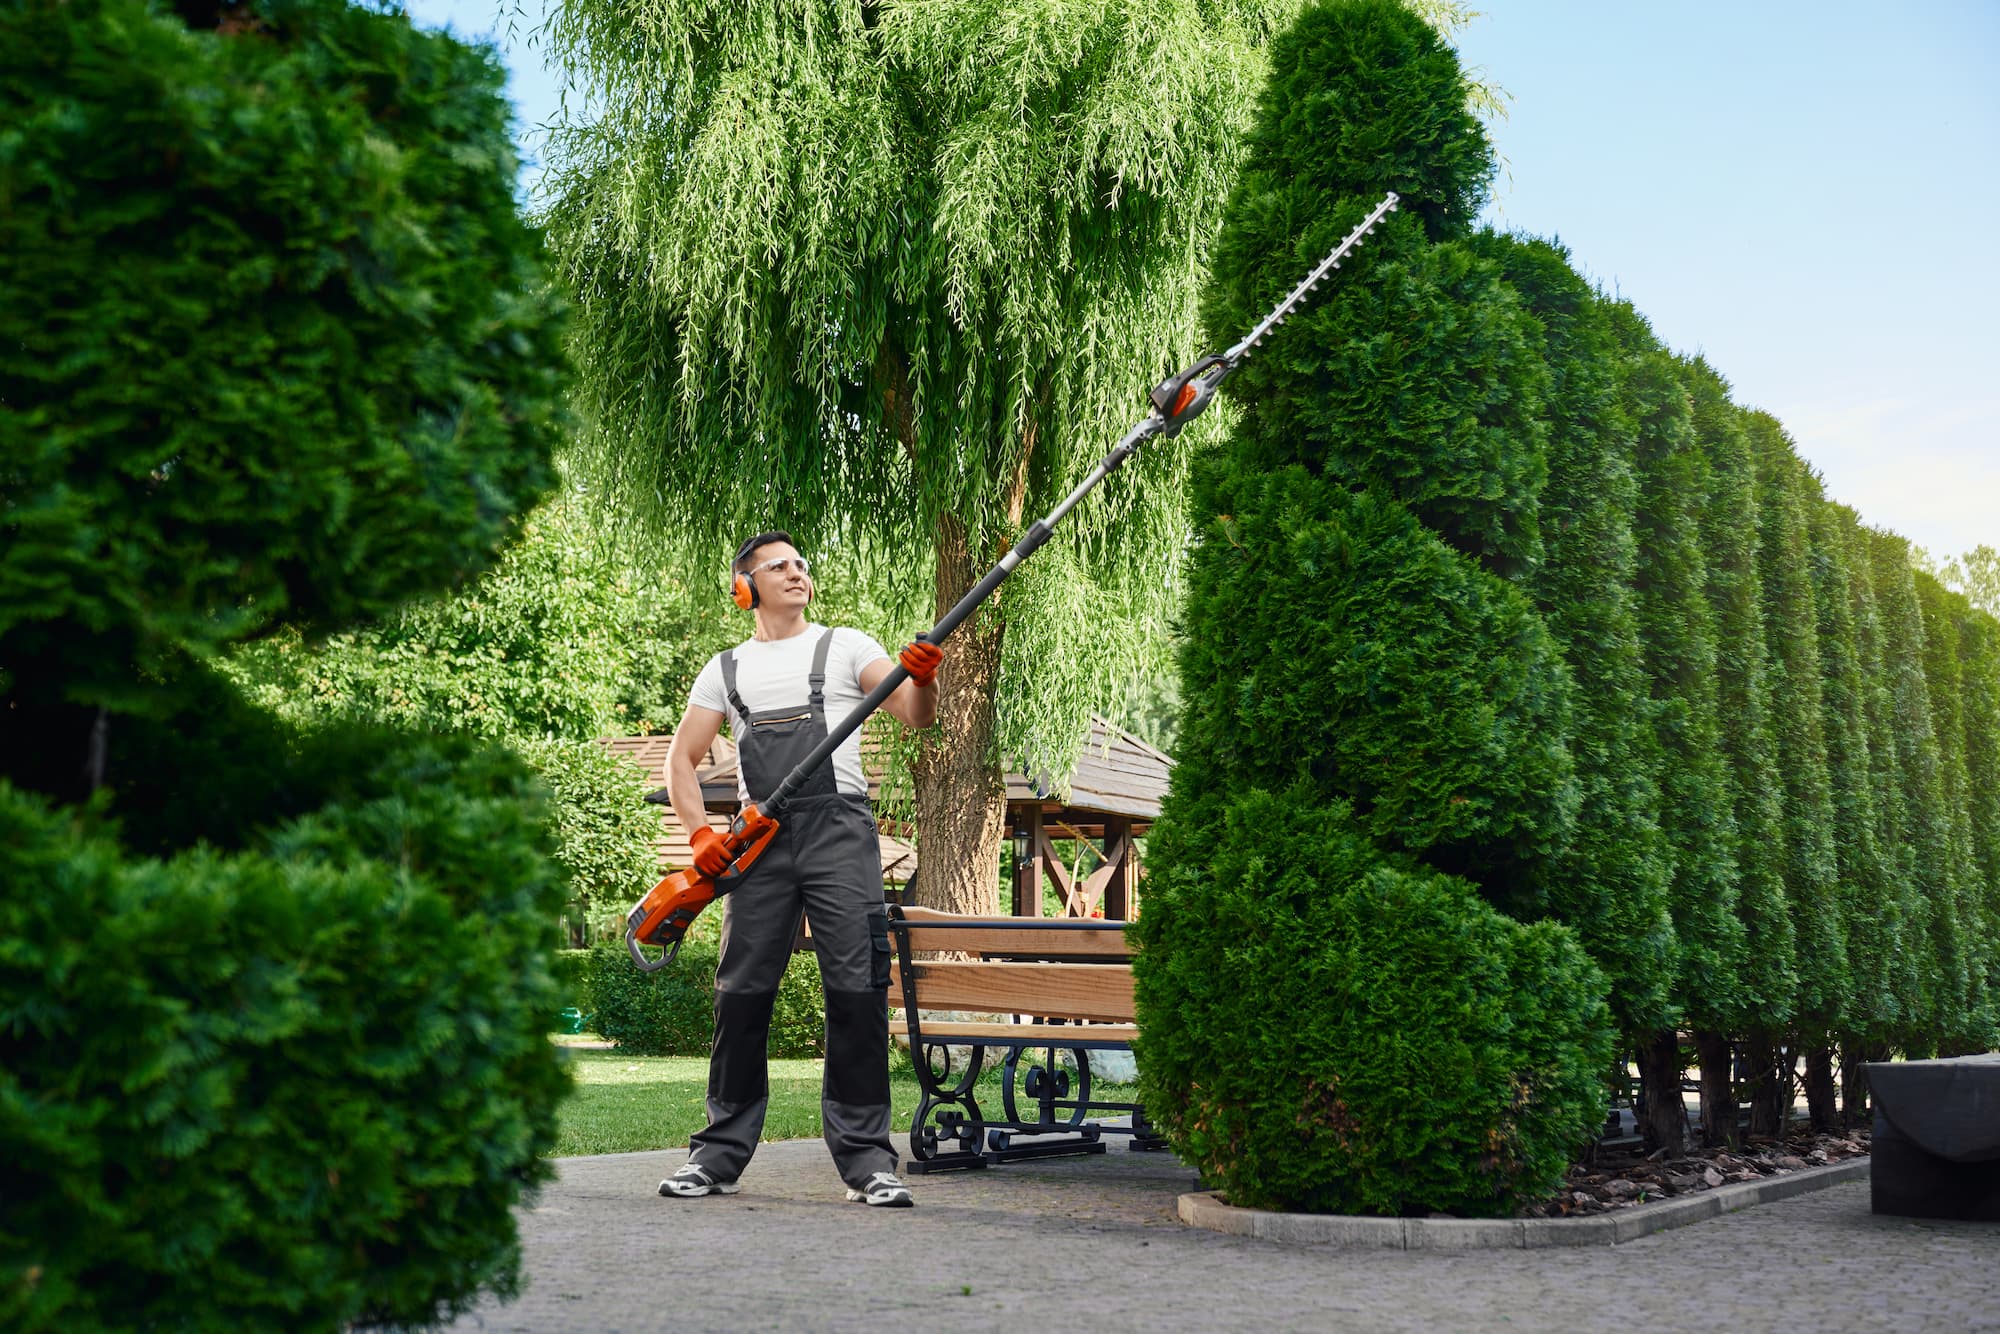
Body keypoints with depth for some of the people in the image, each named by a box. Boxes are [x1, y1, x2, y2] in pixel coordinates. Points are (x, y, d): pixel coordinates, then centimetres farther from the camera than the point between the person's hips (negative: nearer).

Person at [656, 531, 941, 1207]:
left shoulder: (845, 646, 13)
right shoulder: (726, 669, 20)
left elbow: (916, 716, 0)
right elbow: (681, 759, 17)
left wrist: (923, 679, -23)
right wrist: (701, 832, 1)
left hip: (839, 829, -2)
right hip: (760, 841, 2)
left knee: (857, 988, -8)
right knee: (742, 992, 2)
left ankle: (867, 1158, -4)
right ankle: (721, 1153, 12)